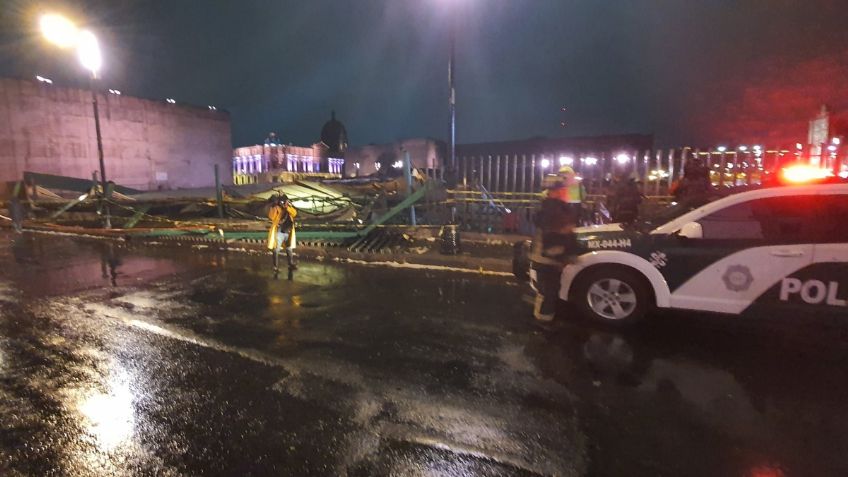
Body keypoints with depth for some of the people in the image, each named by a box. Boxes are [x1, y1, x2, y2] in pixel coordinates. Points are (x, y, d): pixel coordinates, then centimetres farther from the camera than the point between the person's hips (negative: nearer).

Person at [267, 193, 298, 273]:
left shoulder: (289, 205, 6)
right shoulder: (274, 207, -5)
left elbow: (294, 213, -9)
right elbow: (271, 217, -19)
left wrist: (287, 207, -19)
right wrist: (275, 207, -22)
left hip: (288, 232, 4)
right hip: (279, 231, -4)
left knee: (289, 249, 15)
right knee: (276, 250, -2)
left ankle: (291, 264, 28)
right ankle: (276, 267, 7)